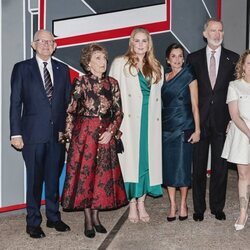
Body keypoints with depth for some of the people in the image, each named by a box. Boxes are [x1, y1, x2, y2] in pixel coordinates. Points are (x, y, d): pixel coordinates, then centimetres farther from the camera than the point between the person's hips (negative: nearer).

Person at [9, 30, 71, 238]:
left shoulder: (62, 70, 11)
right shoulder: (22, 69, 2)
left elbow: (67, 102, 11)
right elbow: (15, 103, -1)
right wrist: (16, 133, -7)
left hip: (58, 133, 3)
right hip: (33, 133, -3)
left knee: (54, 177, 12)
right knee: (34, 179, 4)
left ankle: (54, 217, 27)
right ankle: (33, 222, 18)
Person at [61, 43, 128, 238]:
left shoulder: (112, 83, 5)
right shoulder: (81, 82, -6)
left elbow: (119, 112, 5)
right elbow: (71, 111, -5)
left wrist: (111, 131, -7)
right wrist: (70, 134, -4)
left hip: (106, 133, 4)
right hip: (84, 133, -3)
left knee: (103, 174, 7)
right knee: (84, 173, 1)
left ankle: (96, 217, 22)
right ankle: (88, 220, 13)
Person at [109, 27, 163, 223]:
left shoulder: (157, 68, 16)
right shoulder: (120, 64, 4)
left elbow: (159, 95, 17)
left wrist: (158, 118, 8)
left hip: (151, 120, 4)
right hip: (129, 120, -3)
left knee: (147, 159, 4)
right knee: (131, 159, -2)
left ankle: (141, 202, 16)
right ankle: (133, 204, 9)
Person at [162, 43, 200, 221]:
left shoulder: (189, 76, -1)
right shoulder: (163, 78, 9)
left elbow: (195, 105, -2)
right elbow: (160, 104, 12)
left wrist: (197, 129, -8)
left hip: (184, 128, -3)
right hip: (166, 128, 4)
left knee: (183, 166, -1)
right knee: (168, 166, 6)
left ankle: (183, 204, 17)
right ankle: (172, 205, 18)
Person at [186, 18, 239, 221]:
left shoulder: (233, 58, 4)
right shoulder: (193, 58, 5)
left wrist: (233, 118, -4)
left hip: (222, 121, 0)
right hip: (199, 121, 0)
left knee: (220, 167, 8)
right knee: (199, 166, 8)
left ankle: (217, 207, 24)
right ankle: (199, 208, 21)